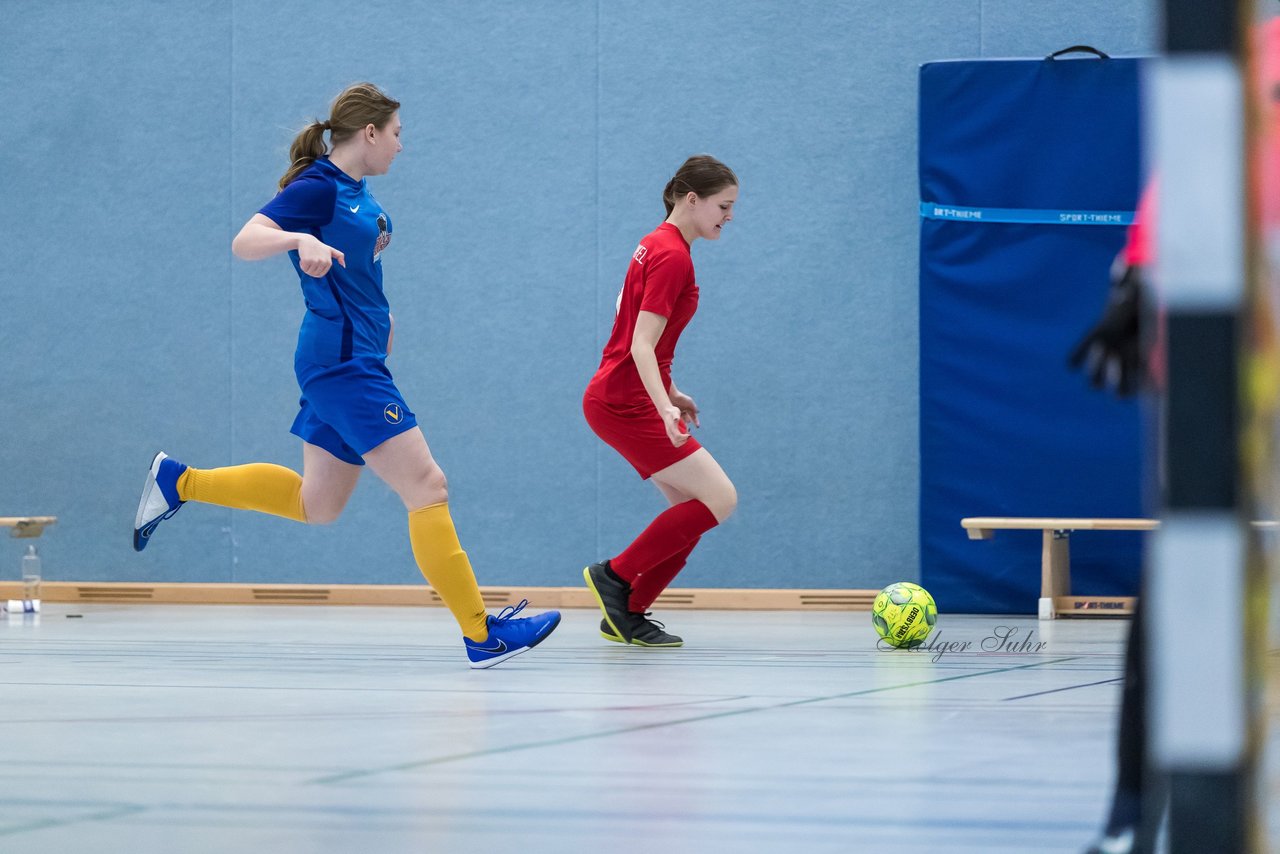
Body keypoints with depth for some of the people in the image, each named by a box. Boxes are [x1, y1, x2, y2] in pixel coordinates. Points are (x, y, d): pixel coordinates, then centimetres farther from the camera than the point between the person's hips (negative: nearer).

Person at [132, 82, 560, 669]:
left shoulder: (355, 191, 14)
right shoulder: (317, 187, -13)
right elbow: (244, 242, -24)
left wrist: (377, 313, 23)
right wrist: (300, 239, -42)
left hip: (353, 361, 10)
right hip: (343, 362, -10)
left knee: (315, 504, 17)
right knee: (427, 488, -11)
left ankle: (178, 482, 24)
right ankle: (482, 636, -11)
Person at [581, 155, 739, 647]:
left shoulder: (658, 246, 14)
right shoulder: (672, 256, -15)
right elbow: (642, 346, -23)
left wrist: (669, 394, 26)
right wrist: (665, 407, -35)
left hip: (623, 398, 10)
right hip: (626, 403, -10)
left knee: (694, 510, 7)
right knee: (719, 500, -12)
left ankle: (626, 615, 9)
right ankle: (616, 575, -5)